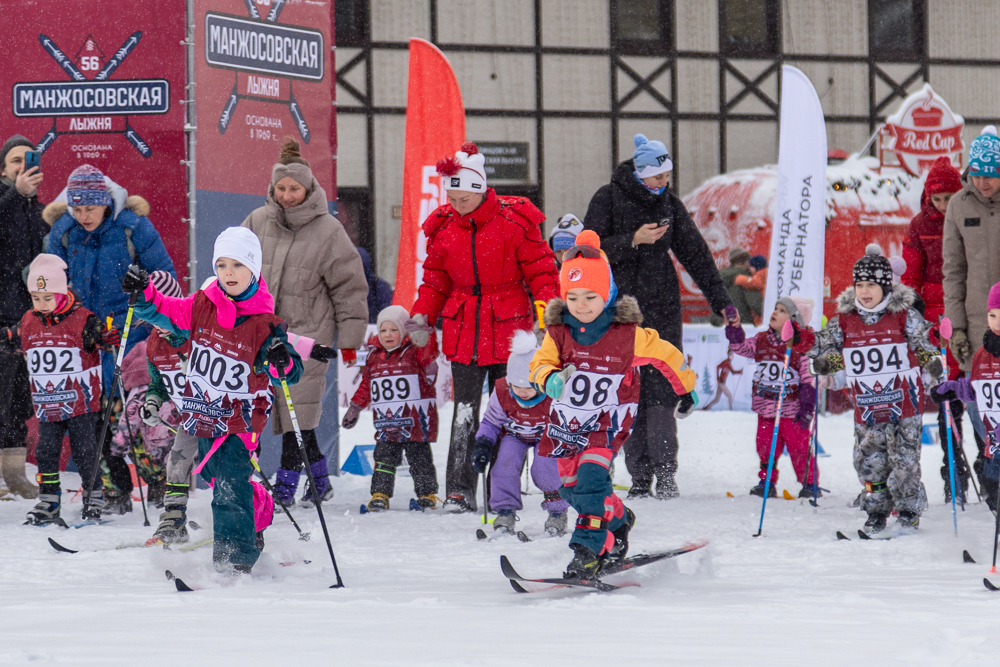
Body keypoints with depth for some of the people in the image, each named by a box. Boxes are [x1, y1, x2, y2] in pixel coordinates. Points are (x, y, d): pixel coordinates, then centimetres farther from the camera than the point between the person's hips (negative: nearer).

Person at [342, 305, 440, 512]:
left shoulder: (415, 353, -3)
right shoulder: (374, 357, 11)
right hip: (386, 423, 4)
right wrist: (355, 408, 19)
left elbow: (430, 353, -25)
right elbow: (366, 386, 20)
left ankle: (427, 493, 15)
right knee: (384, 457, 1)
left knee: (419, 457, 4)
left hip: (415, 420, -4)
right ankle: (380, 494, 6)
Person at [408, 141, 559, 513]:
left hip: (508, 328, -2)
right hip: (463, 331, 2)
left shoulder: (515, 222, -7)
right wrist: (421, 316, 1)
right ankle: (460, 491, -4)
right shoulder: (443, 228, 4)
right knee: (466, 410, -4)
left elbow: (541, 271, -2)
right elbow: (436, 280, 13)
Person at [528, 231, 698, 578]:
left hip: (608, 419, -5)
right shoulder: (559, 331, -8)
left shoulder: (628, 334, -15)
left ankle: (589, 549, -22)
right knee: (572, 487, 13)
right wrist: (550, 381, -31)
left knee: (591, 476, -24)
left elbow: (665, 355, 0)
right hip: (567, 418, 5)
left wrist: (686, 389, 14)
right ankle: (617, 520, 39)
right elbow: (539, 365, -5)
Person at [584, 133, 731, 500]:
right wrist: (633, 240, -19)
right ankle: (640, 476, 1)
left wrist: (720, 300, 8)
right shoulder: (608, 199, -2)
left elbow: (695, 253, 12)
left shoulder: (669, 204, 8)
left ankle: (665, 472, -12)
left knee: (662, 387, -9)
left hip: (662, 308, 2)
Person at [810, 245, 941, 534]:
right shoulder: (845, 320, 2)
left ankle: (909, 511, 13)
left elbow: (925, 343, 2)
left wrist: (932, 360, -18)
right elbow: (829, 345, 12)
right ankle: (876, 512, 19)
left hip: (904, 401, -3)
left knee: (904, 459, -2)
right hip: (867, 405, 3)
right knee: (869, 461, 4)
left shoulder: (904, 317, -5)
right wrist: (824, 361, -9)